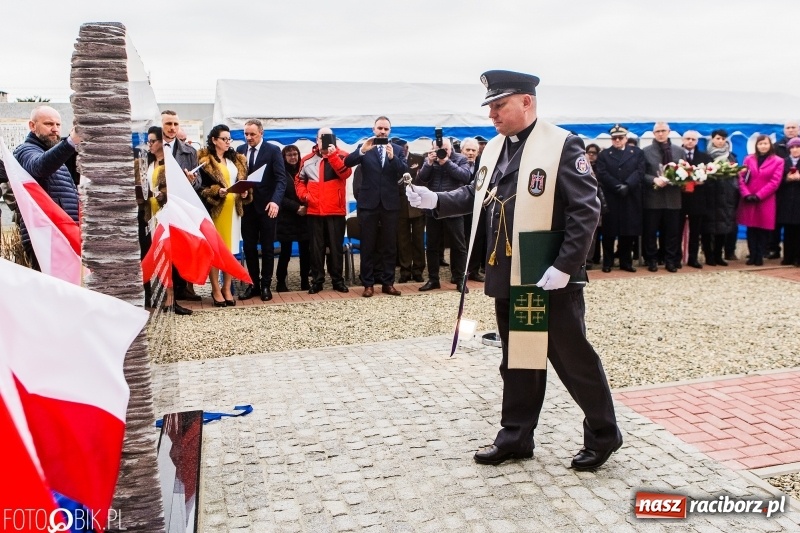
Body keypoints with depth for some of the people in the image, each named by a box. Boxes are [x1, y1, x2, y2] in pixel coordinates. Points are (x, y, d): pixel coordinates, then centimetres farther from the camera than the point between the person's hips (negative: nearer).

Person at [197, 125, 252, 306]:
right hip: (214, 208, -5)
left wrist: (245, 192, -4)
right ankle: (216, 289, 7)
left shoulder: (237, 160, 14)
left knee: (230, 248, 7)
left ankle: (227, 288, 15)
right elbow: (201, 187, -7)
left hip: (233, 208, 5)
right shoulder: (205, 160, -4)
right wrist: (217, 192, -22)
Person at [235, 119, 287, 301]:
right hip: (247, 206, 4)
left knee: (267, 247, 6)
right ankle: (253, 284, 19)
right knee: (248, 247, 7)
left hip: (267, 206, -4)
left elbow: (281, 178, -12)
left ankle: (266, 285, 15)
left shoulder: (273, 150, -5)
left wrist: (275, 201, -27)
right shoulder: (240, 150, 7)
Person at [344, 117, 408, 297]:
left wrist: (392, 157, -22)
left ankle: (388, 283, 15)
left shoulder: (397, 149, 7)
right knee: (367, 245, 3)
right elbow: (347, 162, -9)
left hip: (390, 203, 1)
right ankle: (368, 284, 10)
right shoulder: (364, 147, 5)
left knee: (390, 245, 6)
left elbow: (404, 171, -6)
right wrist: (362, 150, -25)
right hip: (368, 203, -1)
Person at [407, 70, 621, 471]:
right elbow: (474, 196, 16)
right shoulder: (493, 148, 10)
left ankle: (603, 435, 25)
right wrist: (435, 200, -1)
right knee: (516, 359, 16)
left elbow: (586, 210, -15)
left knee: (573, 357, 6)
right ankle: (516, 435, 29)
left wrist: (564, 266, -22)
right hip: (507, 276, 7)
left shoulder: (562, 145, -11)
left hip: (550, 278, -6)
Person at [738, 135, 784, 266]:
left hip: (765, 201, -2)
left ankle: (760, 256, 9)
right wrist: (746, 194, -12)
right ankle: (752, 255, 11)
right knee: (751, 229, 4)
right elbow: (741, 178, 3)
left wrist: (758, 196, -14)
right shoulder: (748, 159, 10)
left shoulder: (778, 161, 2)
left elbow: (774, 182, -6)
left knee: (763, 229, 1)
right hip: (748, 200, 2)